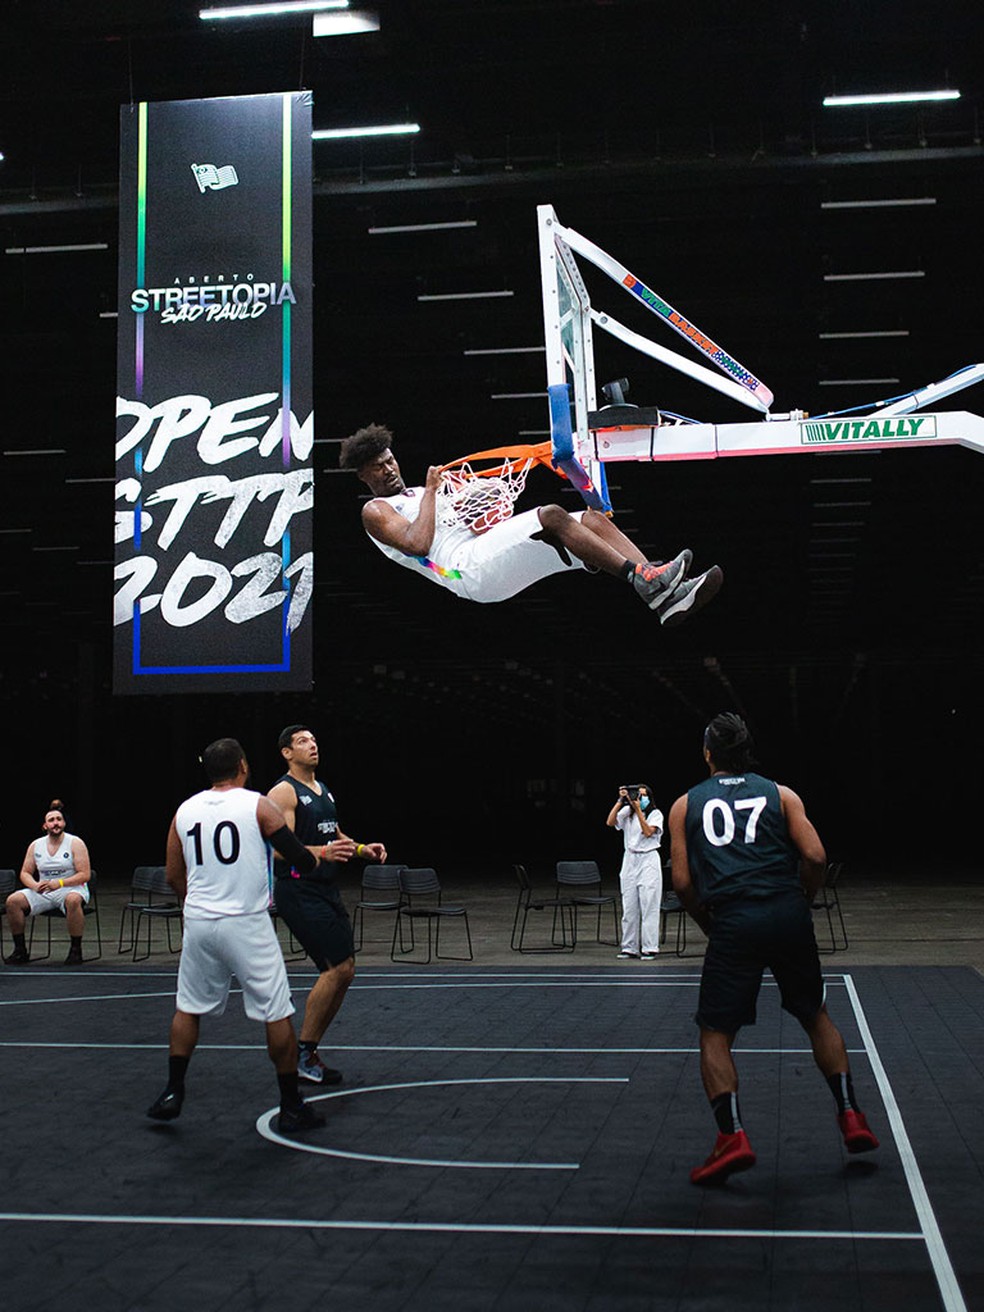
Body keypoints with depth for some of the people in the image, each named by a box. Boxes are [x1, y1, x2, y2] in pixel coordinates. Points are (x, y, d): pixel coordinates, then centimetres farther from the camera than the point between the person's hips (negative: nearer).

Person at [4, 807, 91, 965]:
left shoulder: (75, 843, -5)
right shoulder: (35, 845, 8)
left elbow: (85, 875, -11)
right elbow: (25, 873, 10)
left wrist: (59, 883, -24)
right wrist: (35, 885, -13)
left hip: (71, 889, -4)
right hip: (43, 892, 4)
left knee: (73, 900, -40)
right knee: (13, 901, -18)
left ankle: (75, 950, -28)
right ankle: (20, 951, -7)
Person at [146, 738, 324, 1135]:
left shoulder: (184, 811, 6)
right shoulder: (257, 805, -7)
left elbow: (174, 877, 11)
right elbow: (300, 857, -7)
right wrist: (317, 860, 15)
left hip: (198, 923, 4)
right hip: (247, 924, -4)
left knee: (189, 1007, 21)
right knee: (276, 1013, 5)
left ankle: (172, 1093, 24)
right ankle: (291, 1108, 9)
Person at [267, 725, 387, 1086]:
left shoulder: (323, 791, 16)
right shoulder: (283, 792, -11)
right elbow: (279, 848, -20)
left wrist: (362, 849, 11)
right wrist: (322, 852, -34)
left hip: (326, 890, 9)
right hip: (298, 891, -9)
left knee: (343, 972, 7)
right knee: (338, 968, -15)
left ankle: (309, 1050, 17)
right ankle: (301, 1054, -3)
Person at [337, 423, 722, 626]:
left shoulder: (421, 495, 34)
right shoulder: (375, 511, 11)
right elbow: (418, 544, -12)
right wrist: (430, 491, -3)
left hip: (488, 549, 9)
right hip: (472, 569, -8)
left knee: (592, 518, -9)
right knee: (552, 515, -28)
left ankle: (667, 594, -27)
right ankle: (640, 577, -38)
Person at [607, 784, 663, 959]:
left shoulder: (655, 814, 1)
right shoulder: (627, 812, 9)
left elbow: (648, 832, -14)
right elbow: (610, 822, -6)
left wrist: (638, 809, -17)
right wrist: (620, 801, -11)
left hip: (648, 861, -3)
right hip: (630, 860, 3)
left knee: (649, 906, -5)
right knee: (629, 907, 4)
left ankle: (649, 948, -3)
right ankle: (629, 947, 9)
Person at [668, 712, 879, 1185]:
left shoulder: (685, 805, 11)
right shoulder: (780, 795, 11)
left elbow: (682, 881, 5)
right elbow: (815, 857, 0)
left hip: (732, 922, -2)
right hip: (788, 915, 2)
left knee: (715, 1035, 6)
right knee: (816, 1017, 21)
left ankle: (732, 1137, -9)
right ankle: (851, 1118, 20)